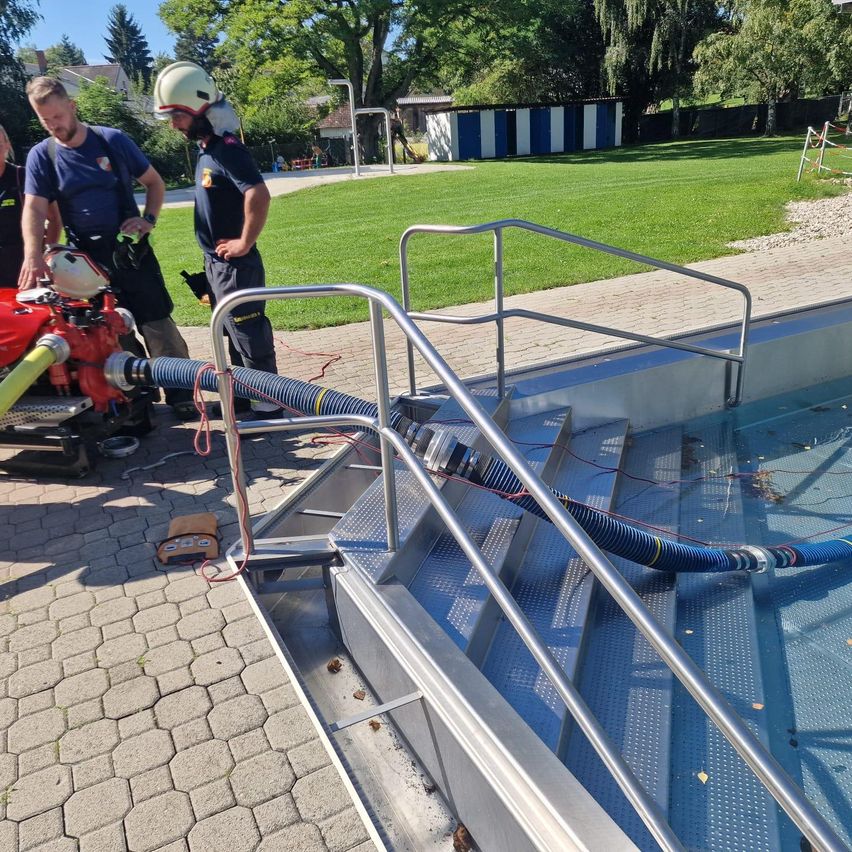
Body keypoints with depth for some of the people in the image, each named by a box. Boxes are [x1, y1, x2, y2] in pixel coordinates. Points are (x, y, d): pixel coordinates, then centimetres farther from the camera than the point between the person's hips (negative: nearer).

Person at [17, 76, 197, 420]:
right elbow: (34, 209, -8)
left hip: (130, 248, -2)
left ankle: (180, 393, 2)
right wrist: (32, 256, -23)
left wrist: (149, 219, -10)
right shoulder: (41, 156, 1)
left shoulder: (112, 140, -1)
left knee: (157, 323, -5)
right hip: (86, 257, 2)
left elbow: (154, 182, 7)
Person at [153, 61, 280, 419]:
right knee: (235, 333, 18)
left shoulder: (227, 149, -18)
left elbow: (259, 195, -33)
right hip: (216, 262, 10)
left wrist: (245, 243, -23)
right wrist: (213, 258, 16)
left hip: (235, 264, -10)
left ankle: (268, 406, 8)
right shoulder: (206, 147, 11)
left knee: (250, 336, -2)